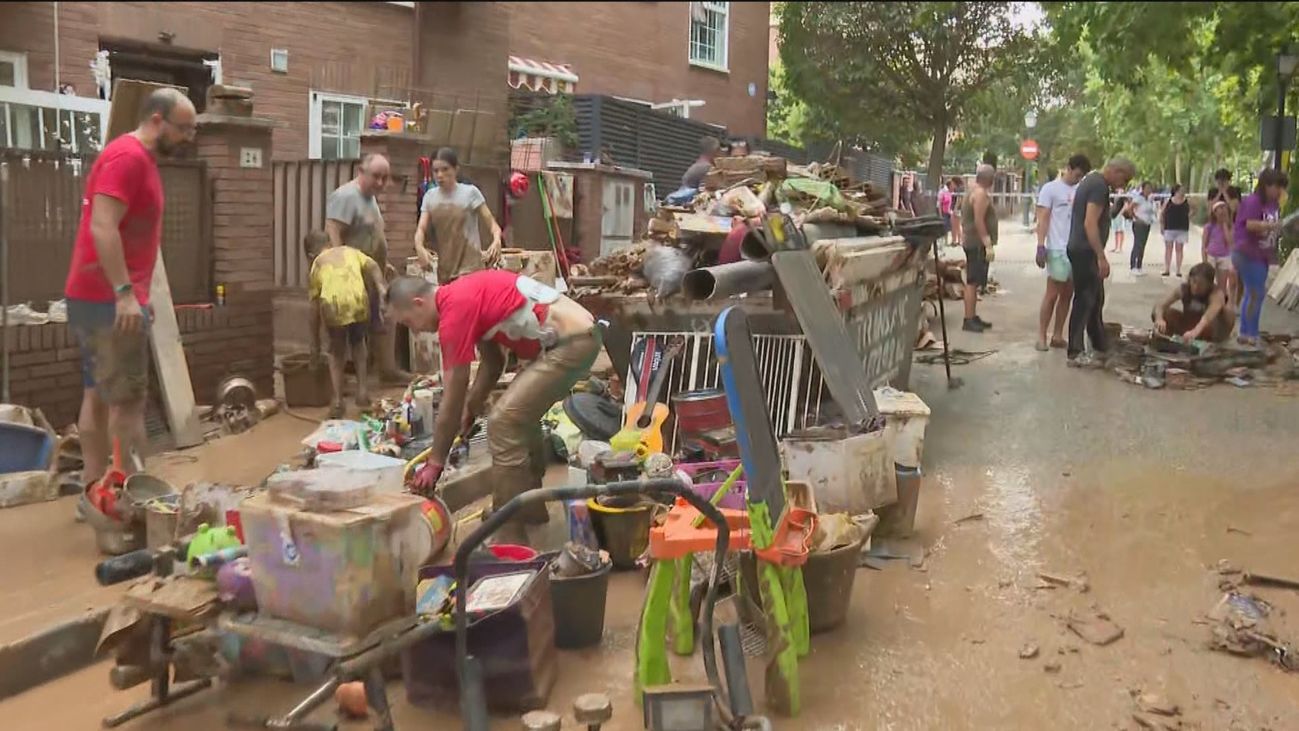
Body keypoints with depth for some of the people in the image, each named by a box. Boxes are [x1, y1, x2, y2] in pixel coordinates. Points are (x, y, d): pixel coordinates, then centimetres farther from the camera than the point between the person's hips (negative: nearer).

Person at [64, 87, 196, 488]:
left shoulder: (139, 159, 18)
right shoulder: (129, 157, -13)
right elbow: (102, 228, -23)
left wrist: (130, 293, 20)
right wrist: (125, 292, -27)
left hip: (97, 296, 10)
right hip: (109, 299, -10)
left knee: (98, 395, 10)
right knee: (128, 398, -7)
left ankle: (95, 491, 16)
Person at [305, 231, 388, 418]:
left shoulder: (317, 265, 28)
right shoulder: (349, 251, 33)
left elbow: (315, 308, 27)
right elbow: (372, 265, 12)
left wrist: (315, 343, 33)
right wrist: (381, 287, 2)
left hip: (333, 302, -1)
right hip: (358, 298, 1)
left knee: (337, 350, 21)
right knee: (358, 342, 28)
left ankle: (337, 401, 13)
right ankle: (362, 390, 20)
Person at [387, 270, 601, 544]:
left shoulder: (454, 311, -13)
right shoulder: (466, 295, 16)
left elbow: (453, 399, -9)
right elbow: (493, 362, 25)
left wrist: (434, 464, -1)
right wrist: (470, 410, 21)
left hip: (571, 343, -11)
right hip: (581, 333, 11)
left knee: (504, 422, -10)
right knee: (521, 414, 23)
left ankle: (510, 537, -4)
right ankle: (530, 508, 34)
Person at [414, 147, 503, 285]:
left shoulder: (470, 192, -4)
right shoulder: (430, 196, 8)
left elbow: (491, 223, -6)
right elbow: (421, 228, 2)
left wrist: (497, 241, -28)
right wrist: (419, 247, -21)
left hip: (469, 268, -5)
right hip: (444, 271, 5)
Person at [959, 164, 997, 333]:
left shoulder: (975, 193, 19)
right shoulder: (981, 194, -13)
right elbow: (979, 221, -21)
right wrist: (988, 245, -23)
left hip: (974, 244, 11)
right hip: (978, 244, -11)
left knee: (974, 282, 13)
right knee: (972, 282, -10)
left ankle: (973, 317, 19)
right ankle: (968, 321, -11)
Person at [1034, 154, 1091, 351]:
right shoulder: (1050, 189, -2)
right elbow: (1043, 220, -6)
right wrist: (1041, 246, -14)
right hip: (1058, 250, -5)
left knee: (1067, 295, 8)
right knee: (1052, 294, -3)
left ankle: (1058, 336, 14)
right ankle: (1041, 337, 3)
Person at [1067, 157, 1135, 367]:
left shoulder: (1092, 180, 16)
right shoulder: (1100, 186, -16)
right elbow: (1090, 224, -23)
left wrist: (1114, 210, 14)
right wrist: (1102, 257, -23)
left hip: (1081, 250, 11)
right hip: (1085, 251, -11)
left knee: (1095, 299, 17)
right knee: (1084, 301, -5)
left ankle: (1100, 348, 26)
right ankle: (1075, 354, 1)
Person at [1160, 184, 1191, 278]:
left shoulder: (1187, 202, 2)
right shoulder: (1168, 202, 1)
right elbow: (1162, 214, 6)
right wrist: (1161, 225, 1)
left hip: (1182, 230, 0)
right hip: (1169, 229, 0)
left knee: (1179, 249, 2)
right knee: (1168, 249, 3)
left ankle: (1178, 270, 6)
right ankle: (1166, 270, 9)